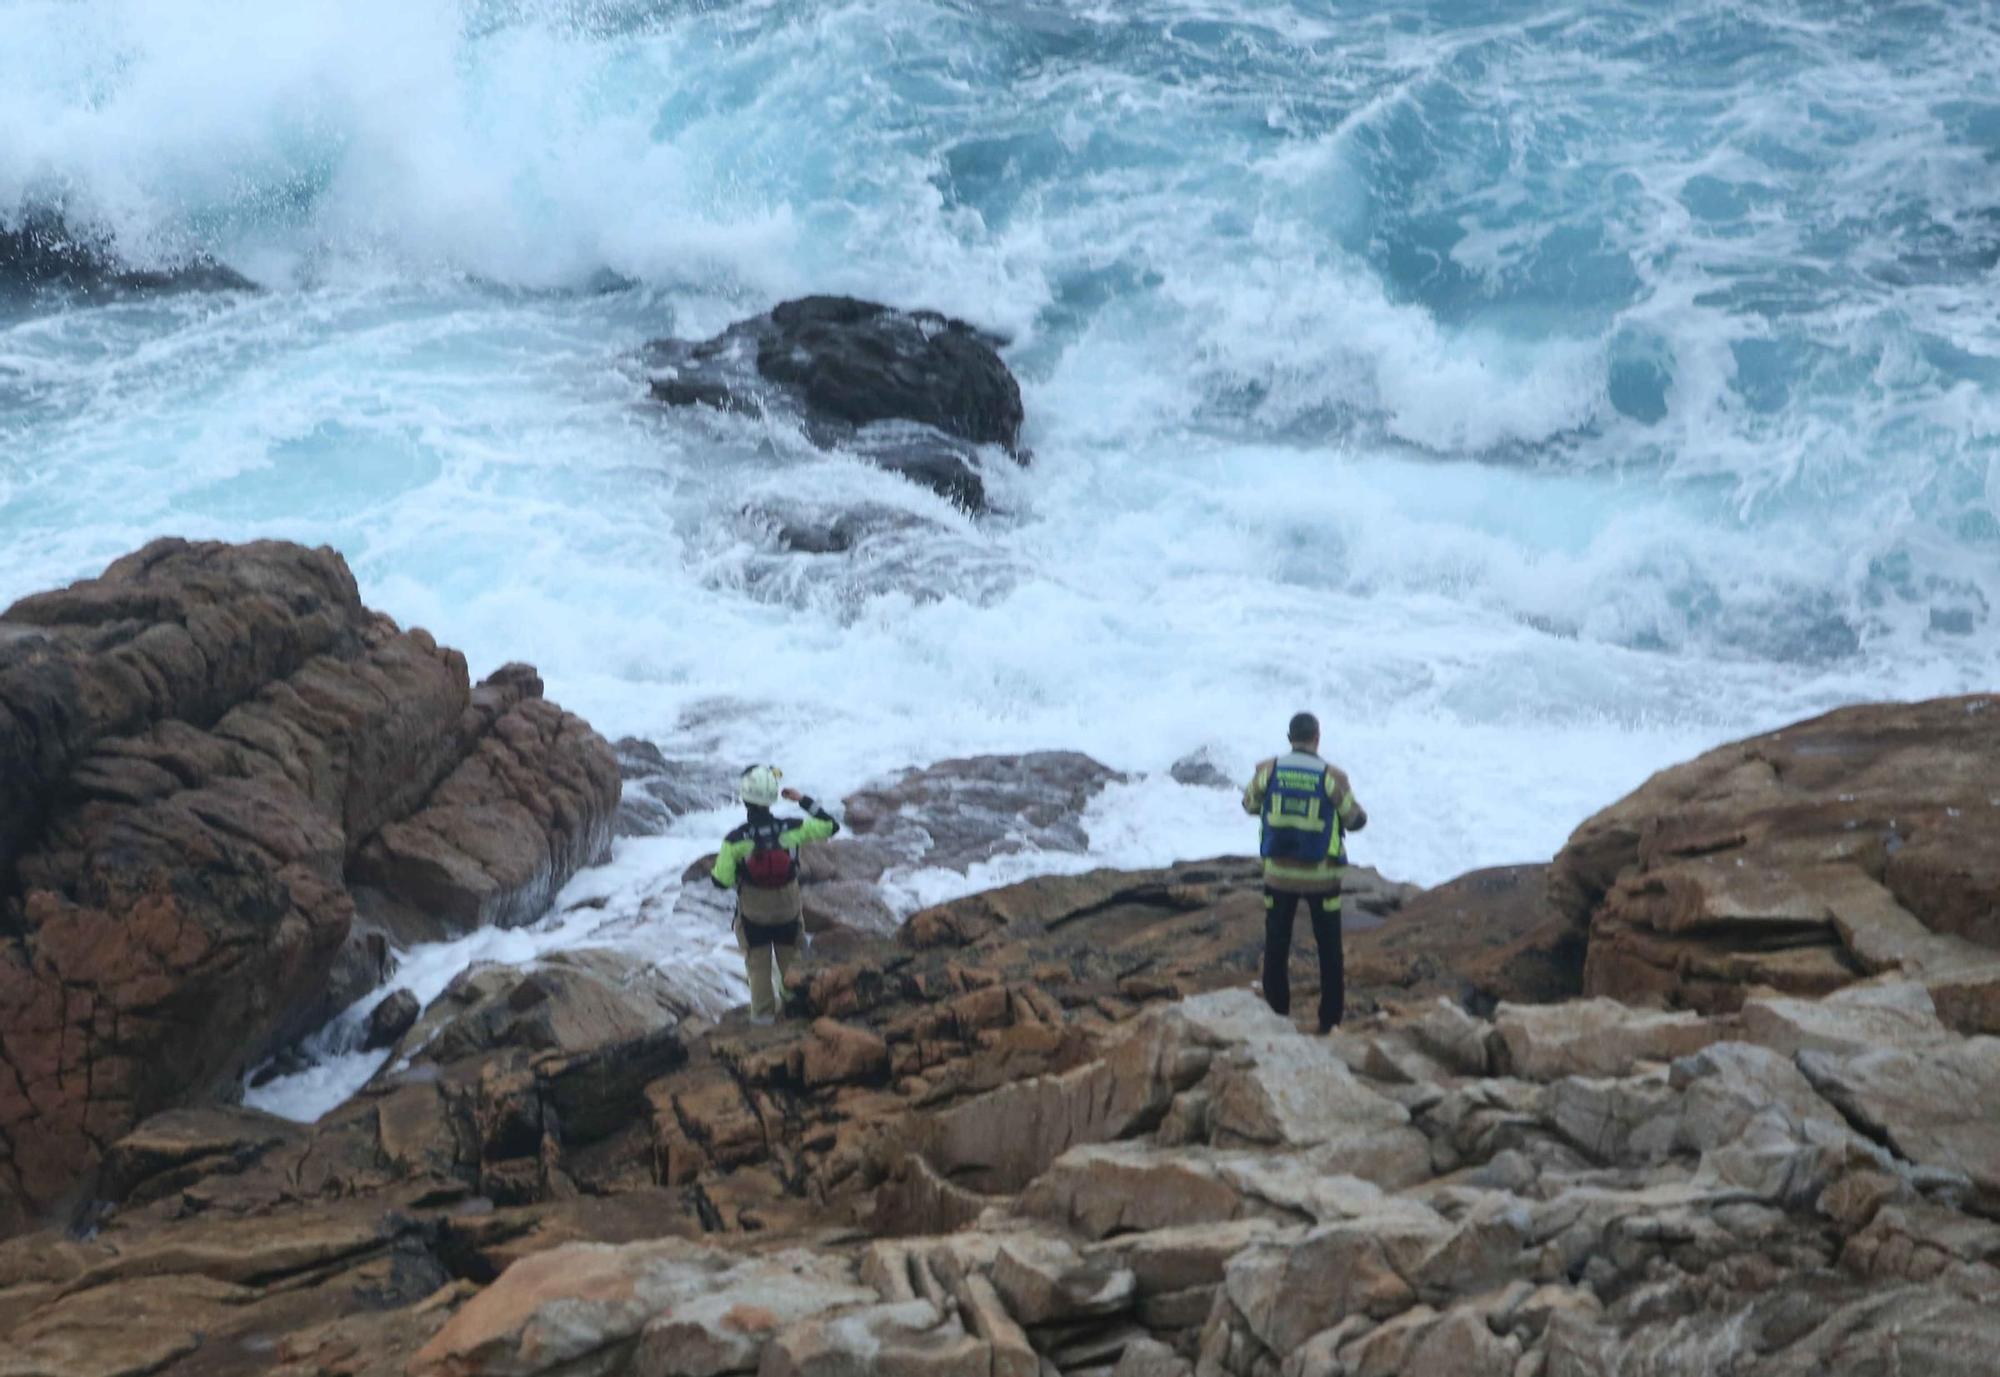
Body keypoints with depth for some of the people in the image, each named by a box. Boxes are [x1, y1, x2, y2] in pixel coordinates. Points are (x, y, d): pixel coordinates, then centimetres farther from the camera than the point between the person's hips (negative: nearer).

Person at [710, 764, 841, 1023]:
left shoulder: (735, 840, -27)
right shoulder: (791, 829, -23)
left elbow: (722, 881, -17)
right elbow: (830, 826, -8)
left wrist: (716, 868, 5)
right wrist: (803, 801, -2)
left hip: (753, 915, -1)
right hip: (789, 912, 1)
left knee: (759, 964, 22)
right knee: (790, 962, 24)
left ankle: (763, 1012, 34)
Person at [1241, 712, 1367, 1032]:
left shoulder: (1268, 770, -8)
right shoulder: (1332, 777, -14)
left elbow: (1250, 804, 10)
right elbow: (1355, 820, -4)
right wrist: (1360, 815, 19)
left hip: (1278, 875, 1)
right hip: (1321, 878, -1)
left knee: (1276, 948, 13)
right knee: (1329, 950, 12)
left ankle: (1276, 1015, 18)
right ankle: (1330, 1020, 15)